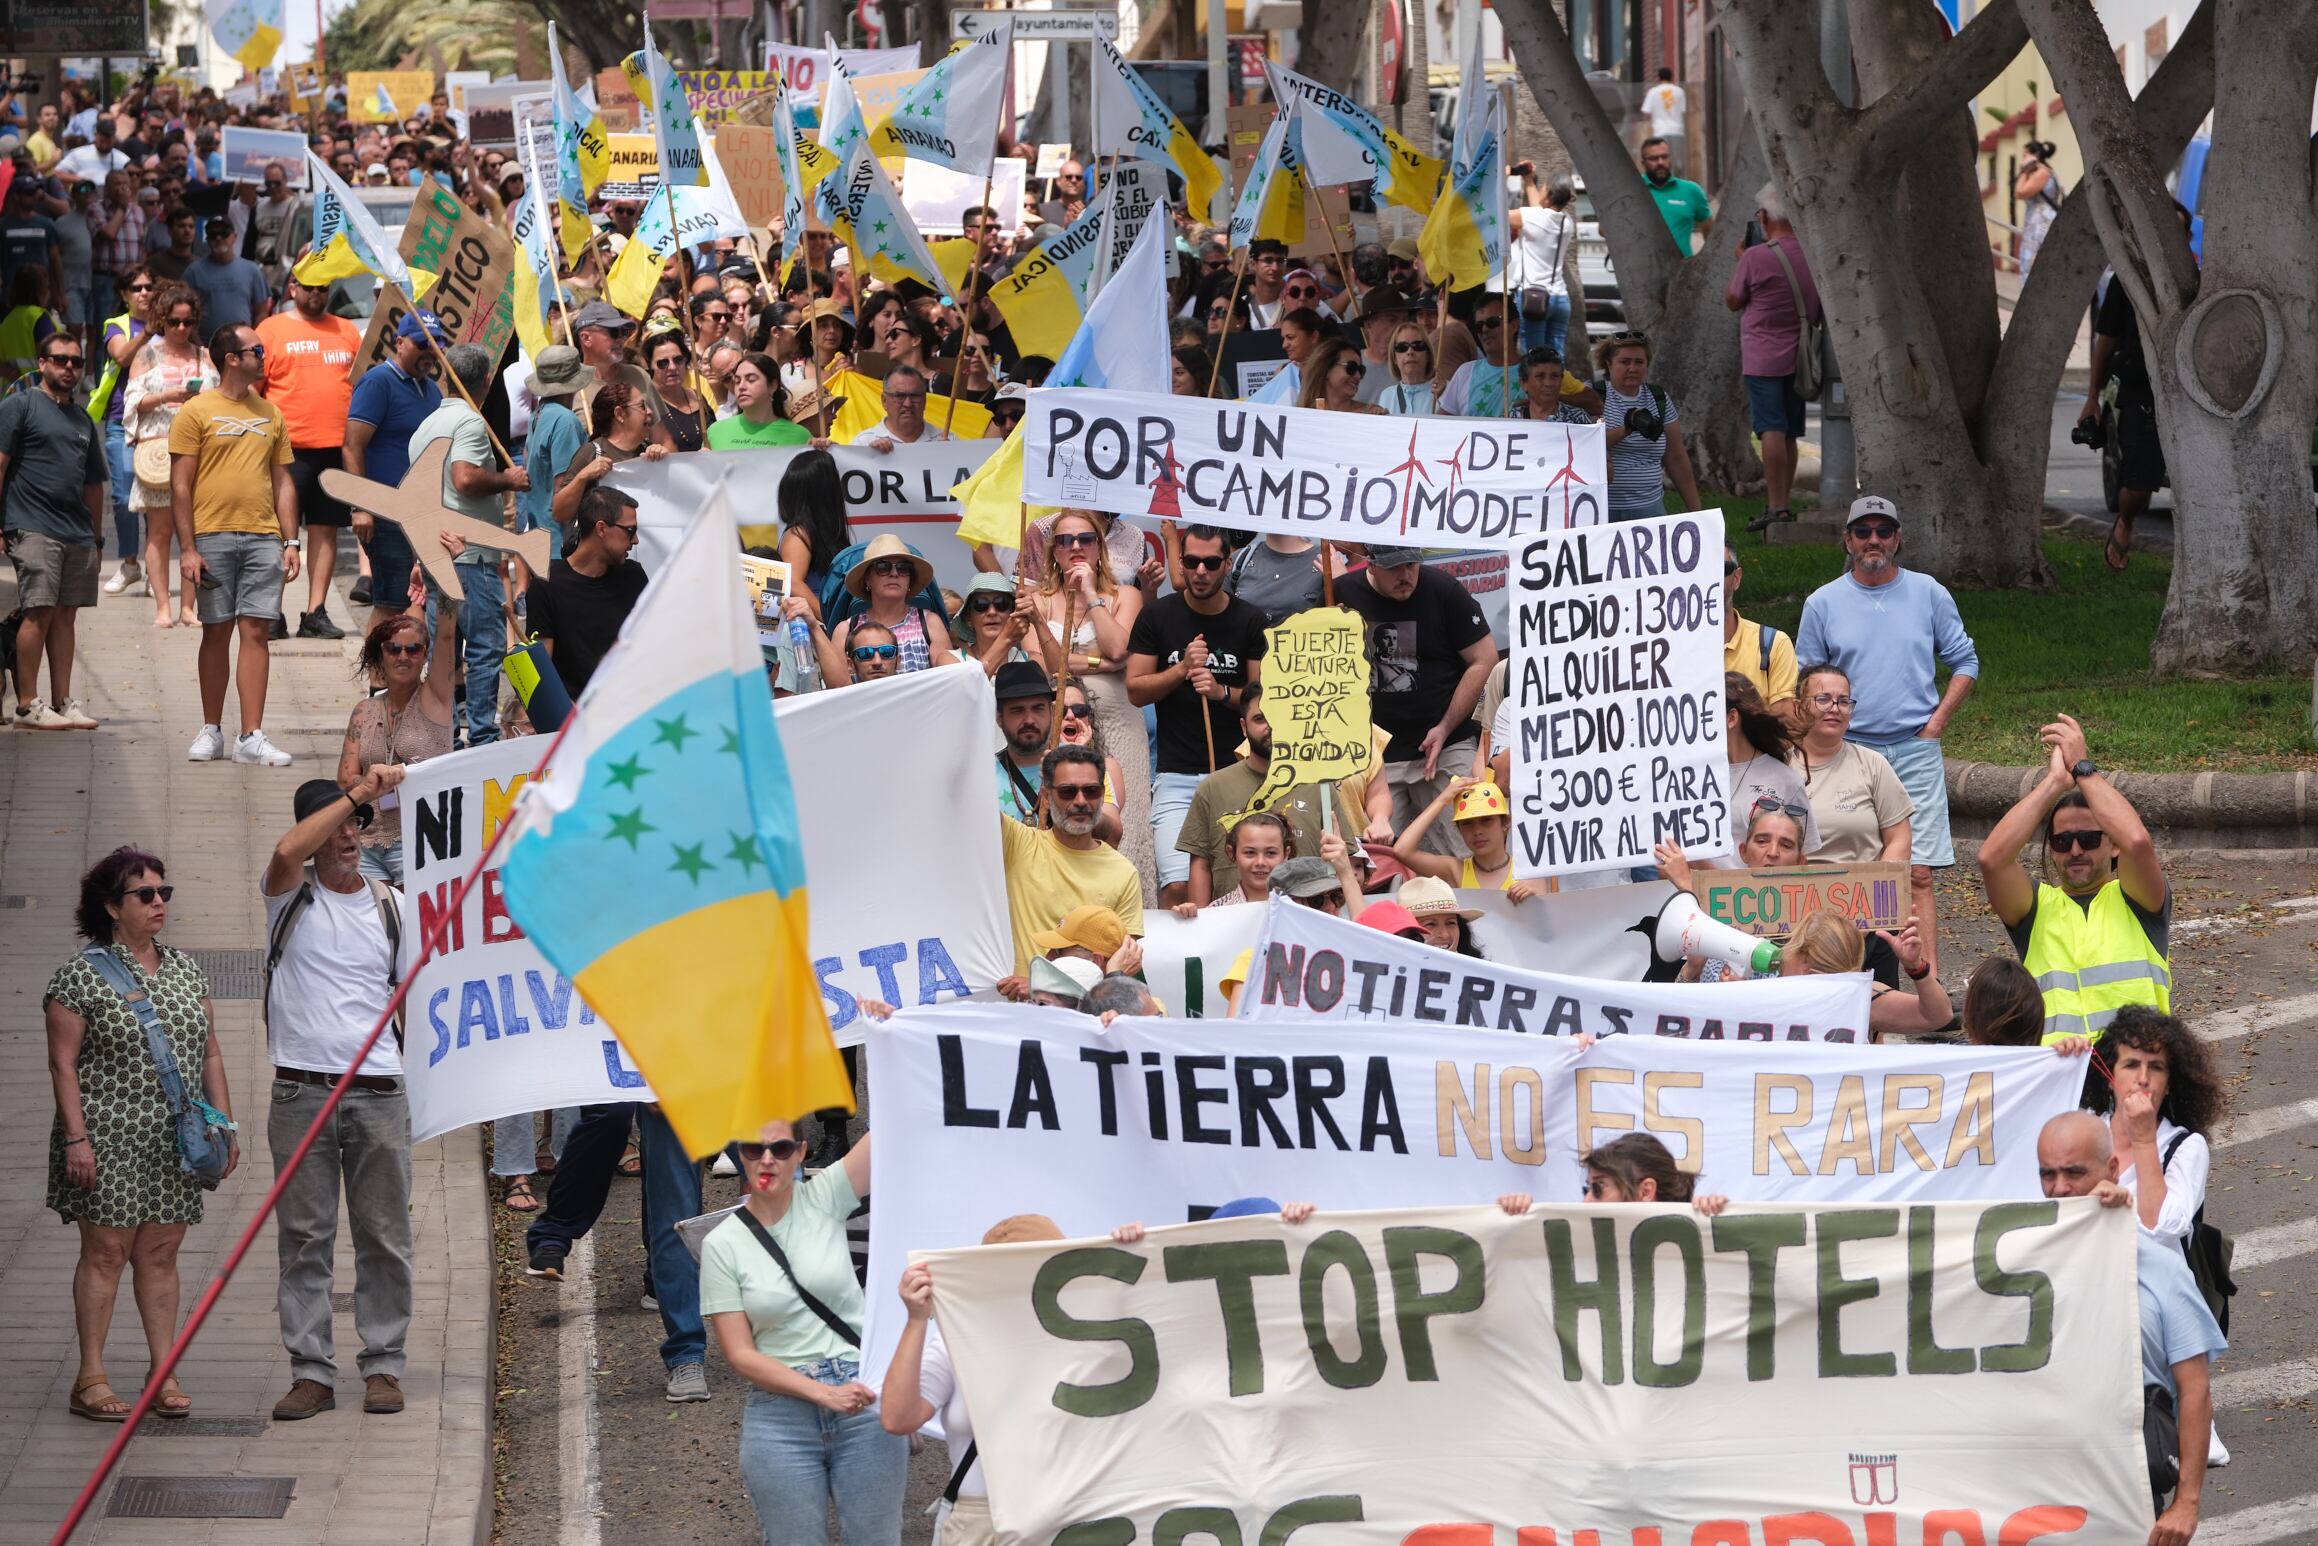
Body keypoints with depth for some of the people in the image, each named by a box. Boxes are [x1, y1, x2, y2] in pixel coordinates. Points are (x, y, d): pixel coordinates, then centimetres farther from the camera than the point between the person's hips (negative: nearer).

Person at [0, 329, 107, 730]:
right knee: (39, 611, -11)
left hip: (78, 532, 7)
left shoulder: (82, 419, 21)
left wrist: (97, 539, 21)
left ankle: (62, 701, 11)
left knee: (66, 614, 7)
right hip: (33, 528, -7)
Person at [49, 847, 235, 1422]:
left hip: (173, 1140, 5)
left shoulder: (184, 969, 13)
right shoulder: (81, 976, -5)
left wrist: (224, 1123, 10)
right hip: (107, 1140, -5)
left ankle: (165, 1374, 9)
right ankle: (91, 1379, -1)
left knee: (161, 1251, 6)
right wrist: (75, 1137, -14)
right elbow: (63, 1064, -7)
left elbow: (209, 1052, 16)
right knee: (105, 1250, -5)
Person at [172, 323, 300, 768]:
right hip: (213, 535, -3)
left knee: (255, 631, -3)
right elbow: (180, 485, -3)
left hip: (263, 538, 3)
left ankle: (252, 737, -5)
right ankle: (211, 731, 13)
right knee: (217, 631, 3)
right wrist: (188, 548, -9)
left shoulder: (270, 414, 14)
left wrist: (291, 541, 7)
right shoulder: (197, 412, 0)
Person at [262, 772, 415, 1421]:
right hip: (302, 1093, -2)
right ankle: (311, 1372, 3)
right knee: (304, 1238, 0)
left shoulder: (392, 906, 12)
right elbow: (288, 852, -19)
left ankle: (383, 1366, 11)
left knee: (384, 1236, 3)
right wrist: (358, 791, -18)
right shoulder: (291, 894, 4)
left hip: (378, 1093, 2)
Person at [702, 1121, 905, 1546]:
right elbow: (739, 1355, -5)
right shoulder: (722, 1245, -1)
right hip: (781, 1413, 0)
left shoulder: (823, 1200, 1)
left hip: (864, 1401, 0)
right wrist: (823, 1393, -16)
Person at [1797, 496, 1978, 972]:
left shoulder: (1929, 594, 8)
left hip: (1915, 750, -1)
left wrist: (1936, 722, 3)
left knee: (1918, 876, -8)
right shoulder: (1823, 603, 8)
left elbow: (1964, 663, 14)